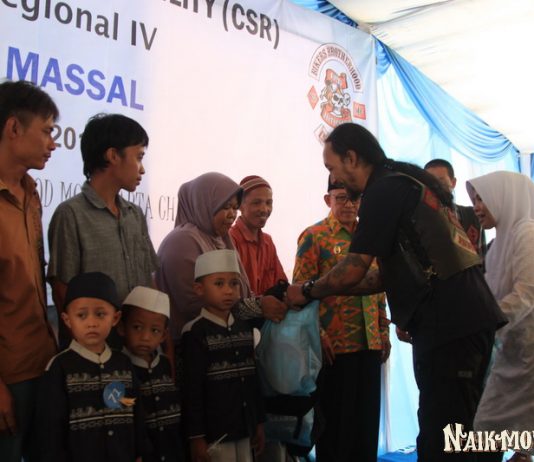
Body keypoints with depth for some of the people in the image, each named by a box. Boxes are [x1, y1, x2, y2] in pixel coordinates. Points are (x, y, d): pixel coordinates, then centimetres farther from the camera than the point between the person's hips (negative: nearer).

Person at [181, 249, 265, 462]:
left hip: (244, 429, 6)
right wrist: (196, 436, -14)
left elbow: (253, 378, 12)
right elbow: (192, 389, -13)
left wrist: (259, 422, 14)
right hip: (214, 432, -6)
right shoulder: (195, 333, -11)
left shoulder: (245, 329, 7)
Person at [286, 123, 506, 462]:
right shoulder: (407, 182, 20)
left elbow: (354, 269, -11)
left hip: (450, 323, -10)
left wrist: (309, 291, 7)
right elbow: (389, 275, 21)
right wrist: (327, 289, 19)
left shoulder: (385, 189, -10)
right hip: (467, 318, 10)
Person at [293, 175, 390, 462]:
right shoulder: (313, 236, -6)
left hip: (370, 343, 6)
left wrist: (384, 331, 13)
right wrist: (319, 335, -16)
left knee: (368, 417, 13)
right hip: (335, 344, -6)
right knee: (335, 419, 4)